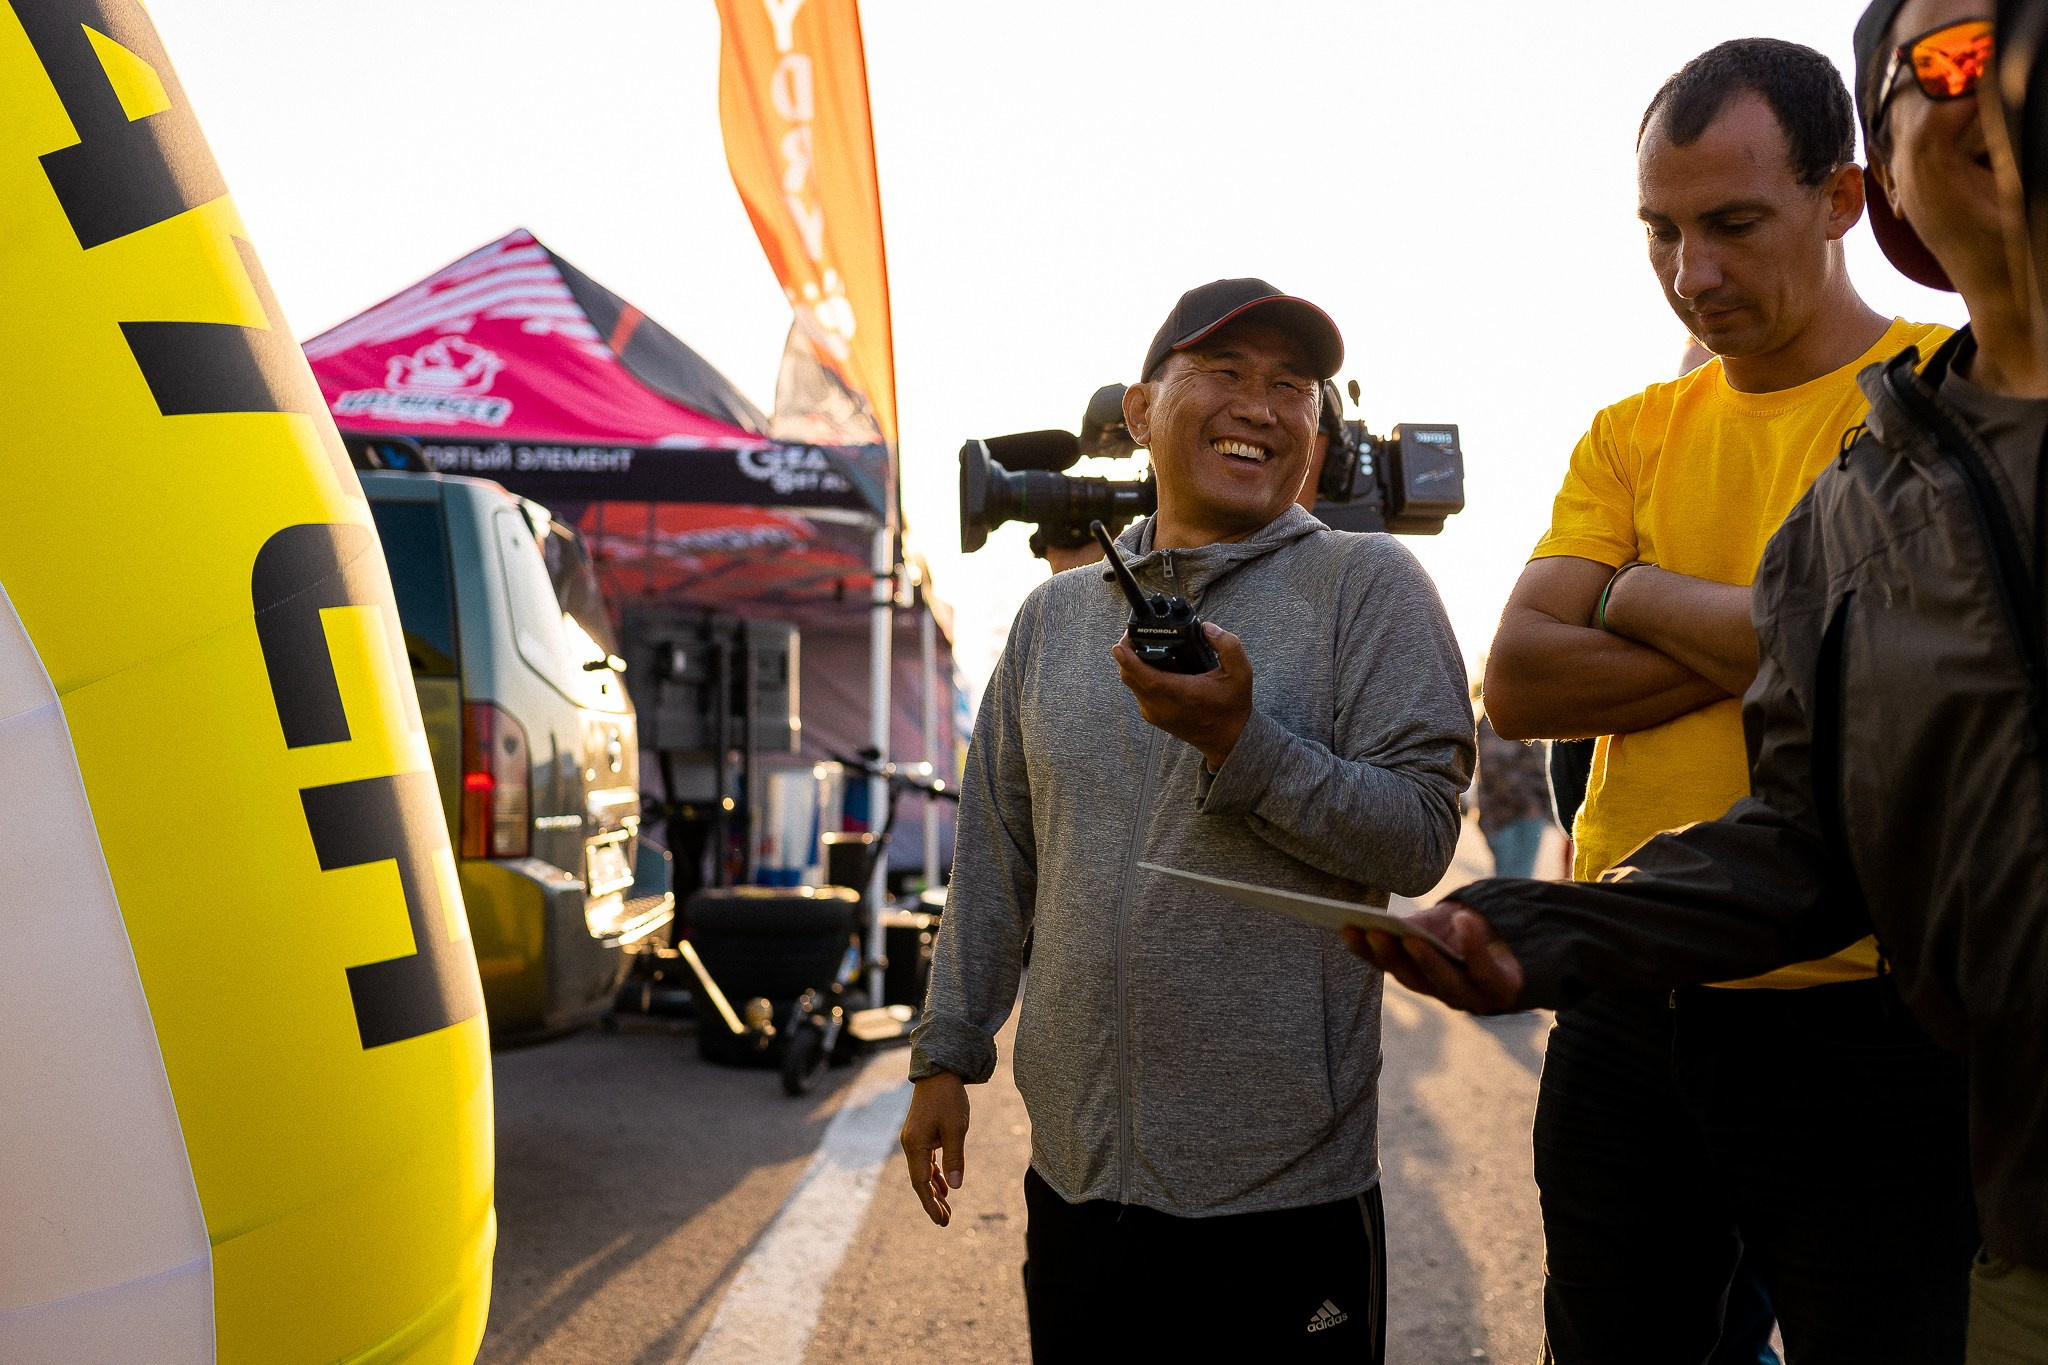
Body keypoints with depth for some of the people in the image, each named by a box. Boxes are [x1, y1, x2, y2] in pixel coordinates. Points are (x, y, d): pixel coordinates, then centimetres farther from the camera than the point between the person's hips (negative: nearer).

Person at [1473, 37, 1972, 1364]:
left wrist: (1632, 593, -6)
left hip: (1864, 1024, -5)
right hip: (1627, 1018, 5)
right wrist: (1777, 644, -12)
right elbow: (1517, 685, -2)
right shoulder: (1633, 436, 10)